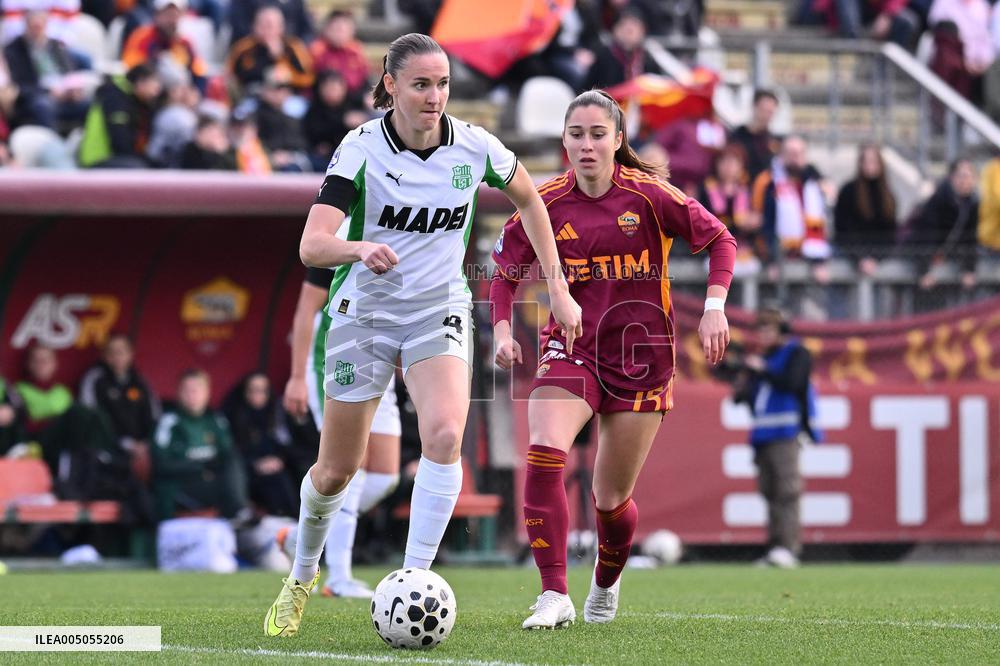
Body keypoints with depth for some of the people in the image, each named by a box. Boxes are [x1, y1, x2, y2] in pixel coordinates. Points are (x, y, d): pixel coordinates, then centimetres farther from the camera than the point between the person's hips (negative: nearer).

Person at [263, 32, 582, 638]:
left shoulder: (474, 146, -9)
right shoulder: (361, 149, -17)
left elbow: (529, 199, 12)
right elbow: (311, 246, -26)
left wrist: (557, 286, 10)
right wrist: (361, 248, -48)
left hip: (441, 310, 1)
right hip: (364, 311, -1)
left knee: (445, 434, -27)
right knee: (336, 471, 7)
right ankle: (302, 576, 36)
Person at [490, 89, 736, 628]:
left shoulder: (648, 195, -8)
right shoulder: (546, 205, -3)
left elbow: (719, 239, 1)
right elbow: (505, 273, 8)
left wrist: (714, 308, -11)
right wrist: (502, 331, -9)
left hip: (641, 353, -1)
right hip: (571, 347, 1)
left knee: (611, 498, 6)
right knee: (544, 454, -27)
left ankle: (606, 585, 40)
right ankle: (554, 596, -24)